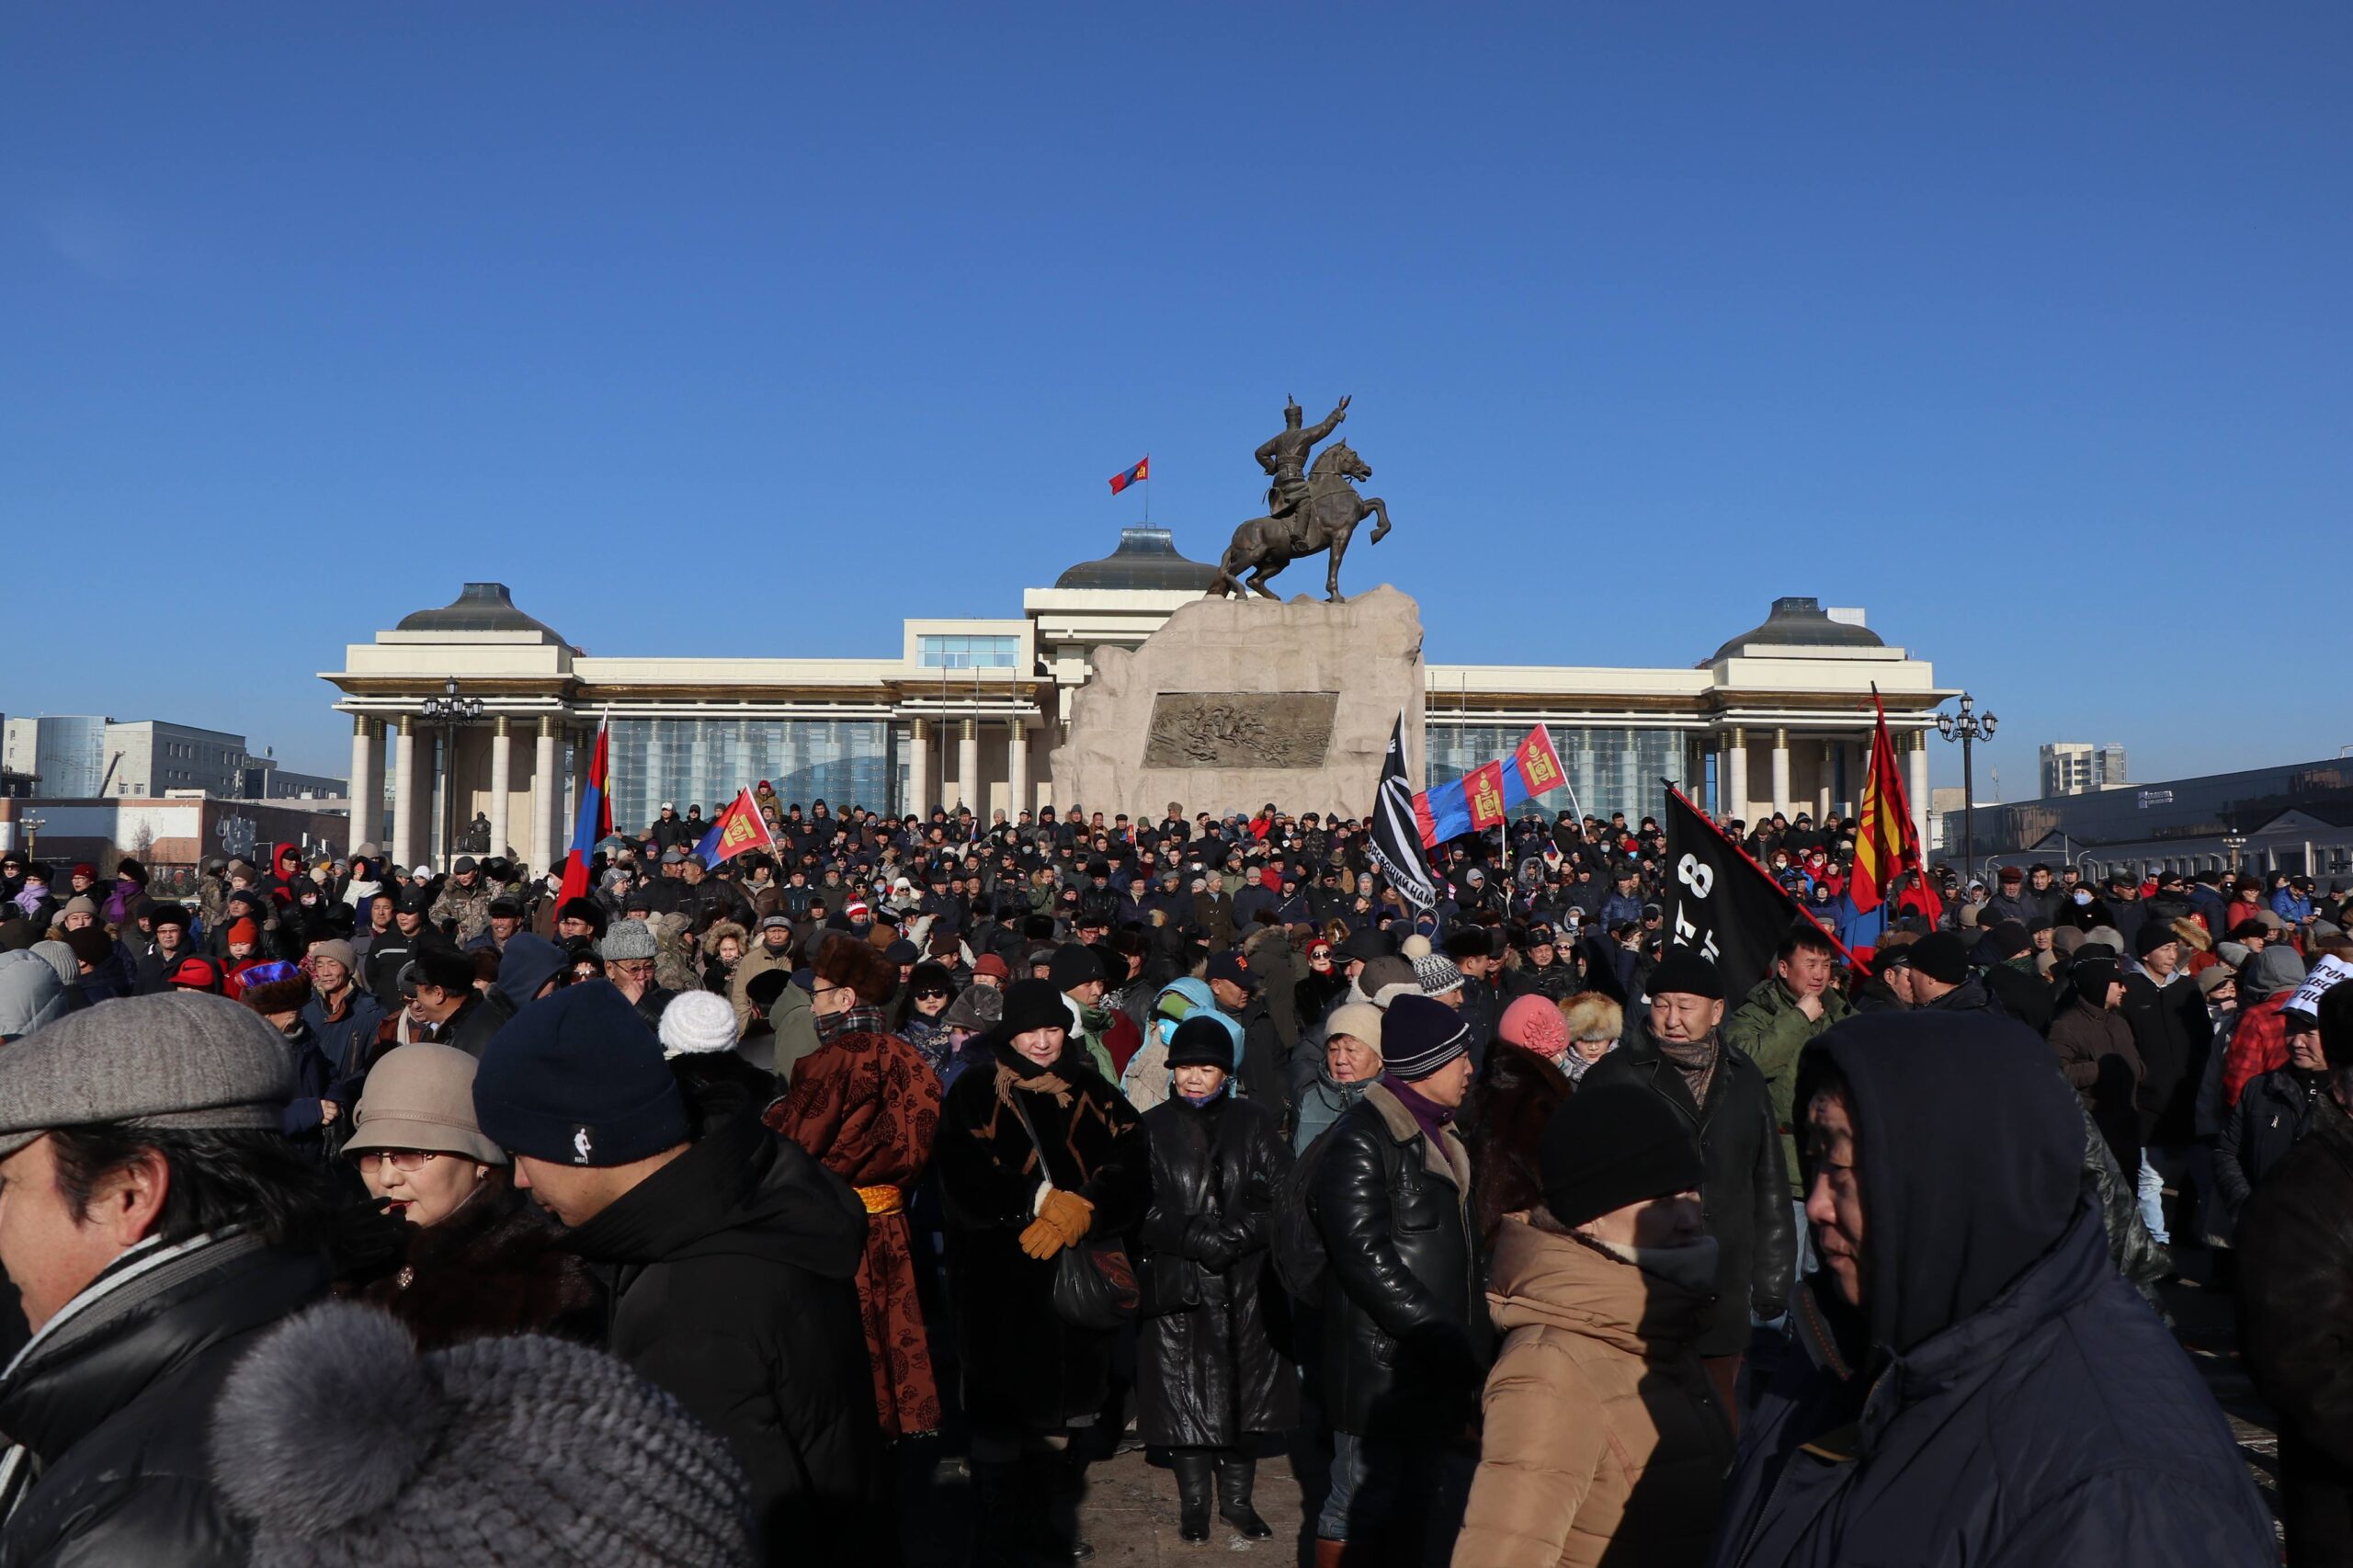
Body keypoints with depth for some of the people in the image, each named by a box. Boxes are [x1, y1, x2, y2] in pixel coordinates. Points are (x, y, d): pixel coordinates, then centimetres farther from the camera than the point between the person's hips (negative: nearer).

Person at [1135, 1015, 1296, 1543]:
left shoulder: (1254, 1124, 4)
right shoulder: (1152, 1129, 0)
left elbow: (1281, 1197, -1)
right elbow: (1141, 1208, -5)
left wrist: (1233, 1234, -15)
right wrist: (1196, 1237, -17)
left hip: (1245, 1286, 2)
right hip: (1177, 1286, -1)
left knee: (1244, 1391, 9)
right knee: (1184, 1395, 3)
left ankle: (1237, 1498, 26)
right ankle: (1193, 1503, 21)